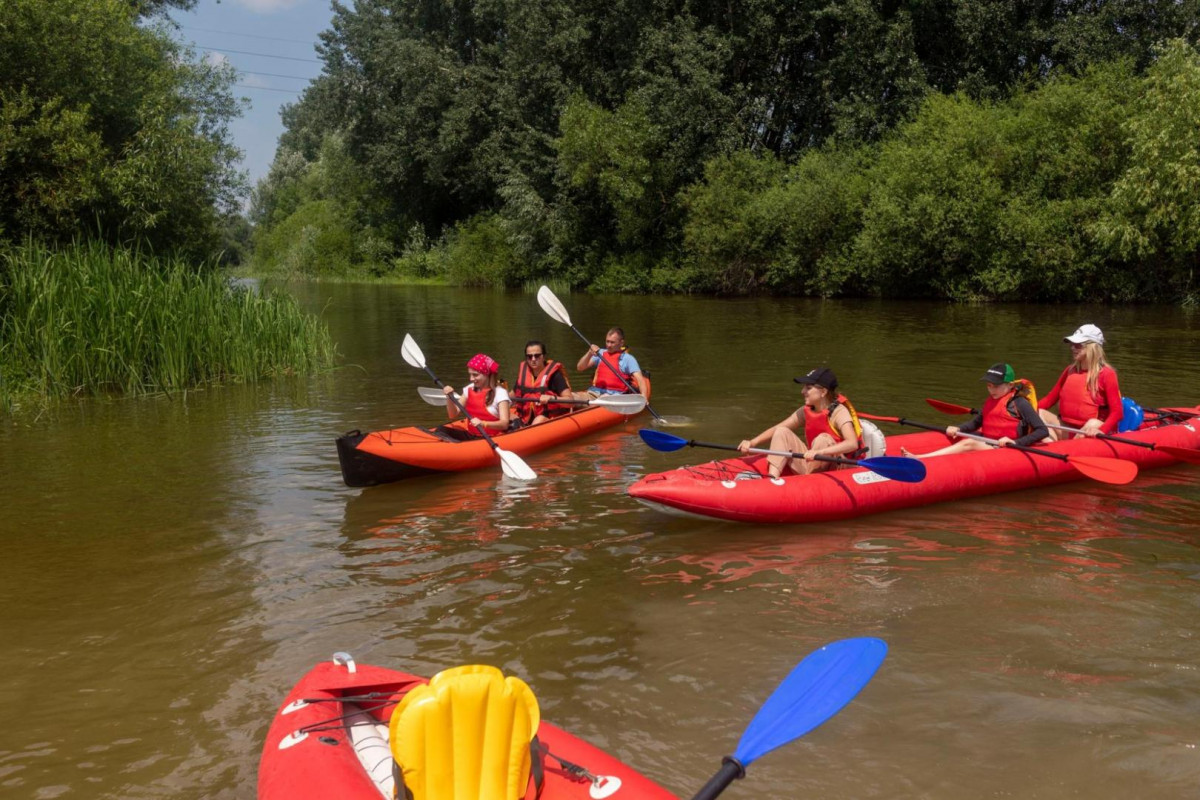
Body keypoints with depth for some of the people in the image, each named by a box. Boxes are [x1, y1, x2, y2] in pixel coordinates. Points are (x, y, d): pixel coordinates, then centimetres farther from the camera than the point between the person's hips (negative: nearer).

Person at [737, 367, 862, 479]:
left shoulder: (839, 412, -14)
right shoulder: (806, 411, 5)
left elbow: (852, 443, -30)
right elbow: (776, 429, 5)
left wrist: (819, 452, -43)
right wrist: (752, 442, -12)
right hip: (809, 466, 6)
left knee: (823, 439, -30)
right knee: (782, 432, -5)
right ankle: (772, 478, -23)